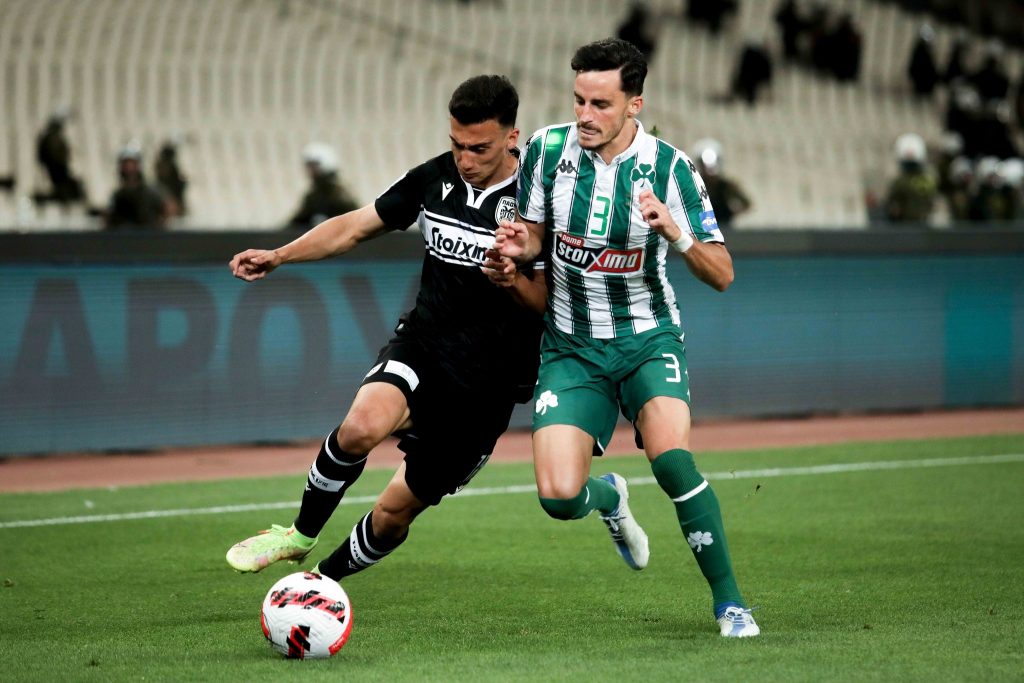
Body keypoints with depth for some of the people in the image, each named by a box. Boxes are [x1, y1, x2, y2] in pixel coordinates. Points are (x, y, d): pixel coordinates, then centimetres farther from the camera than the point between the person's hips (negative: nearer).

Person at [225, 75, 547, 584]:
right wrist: (278, 256, -2)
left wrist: (514, 283, -30)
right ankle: (300, 535, -8)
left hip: (488, 381, -2)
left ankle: (325, 580, 29)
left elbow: (551, 303, -9)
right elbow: (355, 227, 10)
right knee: (363, 425, -31)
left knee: (397, 510, 2)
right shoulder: (435, 178, 1)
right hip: (422, 345, 2)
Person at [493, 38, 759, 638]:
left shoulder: (669, 166, -12)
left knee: (671, 456, -29)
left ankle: (730, 601, -13)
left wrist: (676, 234, -31)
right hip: (571, 348, 2)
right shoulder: (548, 149, -6)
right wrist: (519, 246, -14)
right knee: (559, 497, -15)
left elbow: (722, 274, -12)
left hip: (648, 340, -2)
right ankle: (608, 497, 26)